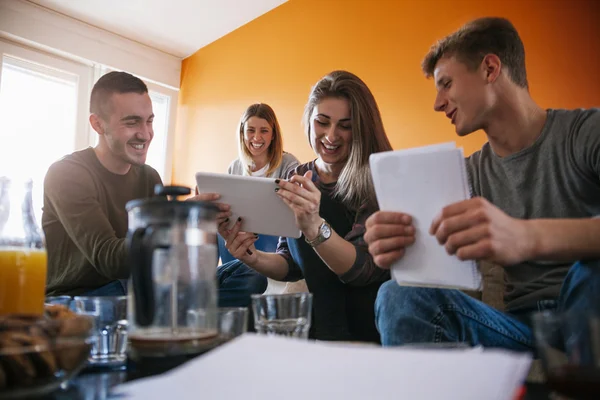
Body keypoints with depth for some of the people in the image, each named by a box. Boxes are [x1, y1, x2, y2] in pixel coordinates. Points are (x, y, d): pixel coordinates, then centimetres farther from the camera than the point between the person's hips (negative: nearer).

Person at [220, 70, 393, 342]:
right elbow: (293, 263, 7)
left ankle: (331, 331, -10)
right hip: (319, 314, 4)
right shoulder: (296, 179, 4)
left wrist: (314, 227, -35)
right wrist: (254, 258, -14)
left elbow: (366, 270, -18)